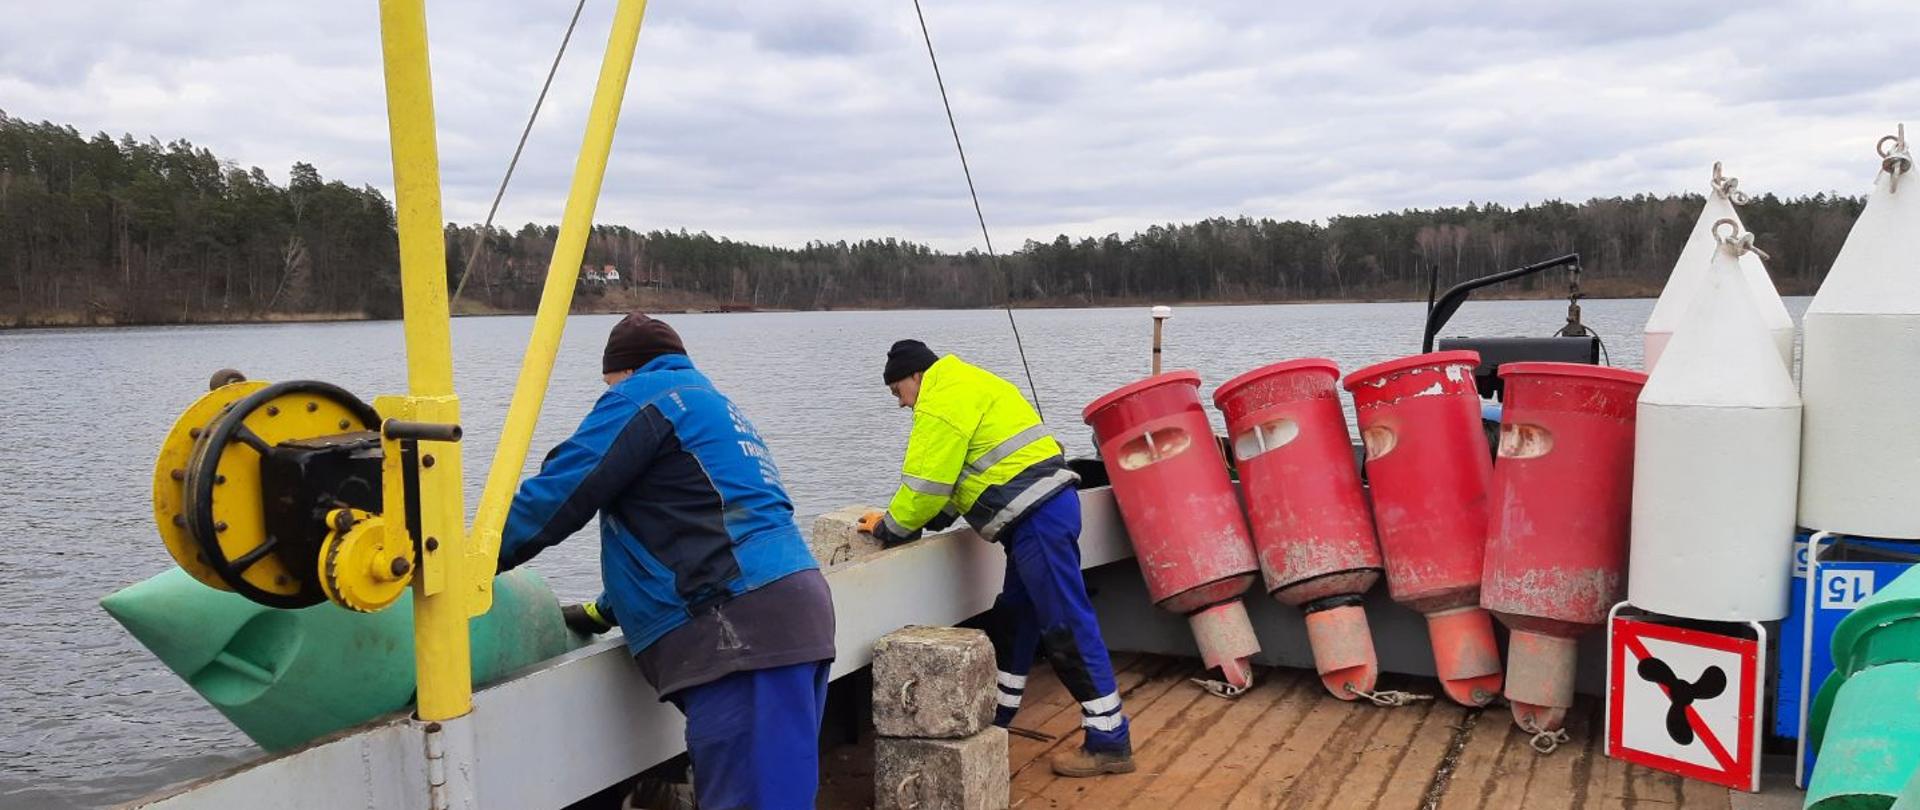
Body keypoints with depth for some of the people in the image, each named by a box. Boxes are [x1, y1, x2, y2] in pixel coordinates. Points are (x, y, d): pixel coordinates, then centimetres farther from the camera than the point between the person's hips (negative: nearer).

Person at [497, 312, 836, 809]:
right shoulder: (709, 404, 31)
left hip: (742, 626, -10)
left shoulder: (644, 395, 2)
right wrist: (605, 611, 35)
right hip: (789, 614, 10)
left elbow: (558, 494, -3)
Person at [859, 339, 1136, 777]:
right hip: (1044, 510, 11)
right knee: (1014, 617, 18)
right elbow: (955, 476, 27)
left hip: (1036, 518, -11)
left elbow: (928, 479, -9)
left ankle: (1110, 742, -1)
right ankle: (993, 720, 31)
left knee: (1067, 627, -7)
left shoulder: (943, 395, -7)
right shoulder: (967, 385, 25)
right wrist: (908, 519, 19)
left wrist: (890, 527, 7)